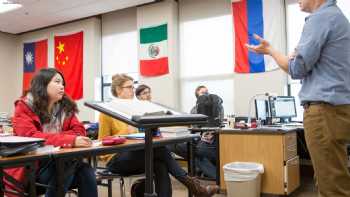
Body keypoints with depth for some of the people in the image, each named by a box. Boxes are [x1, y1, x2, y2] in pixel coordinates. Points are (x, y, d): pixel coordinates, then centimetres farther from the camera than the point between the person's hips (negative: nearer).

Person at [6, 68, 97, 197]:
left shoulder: (66, 107, 9)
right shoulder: (24, 107, -5)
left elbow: (79, 131, -1)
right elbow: (30, 137, -21)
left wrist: (51, 138, -19)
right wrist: (70, 140, -34)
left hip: (57, 163, 4)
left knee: (86, 171, -25)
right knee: (69, 164, -31)